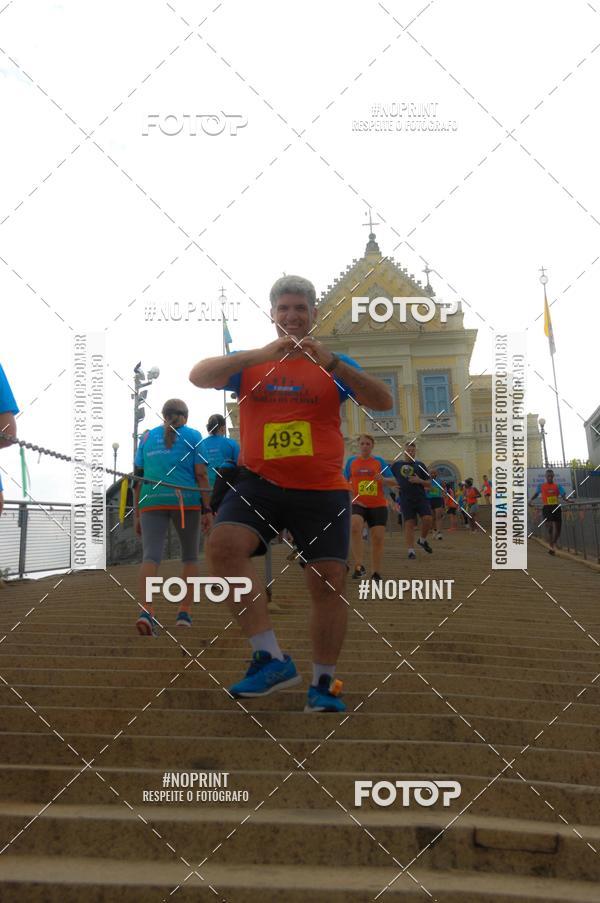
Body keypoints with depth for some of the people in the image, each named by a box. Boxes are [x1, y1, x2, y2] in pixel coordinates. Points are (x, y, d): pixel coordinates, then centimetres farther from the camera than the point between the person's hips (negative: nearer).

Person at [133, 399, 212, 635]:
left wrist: (137, 514, 14)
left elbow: (138, 477, 11)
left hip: (152, 502, 1)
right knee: (190, 556, 15)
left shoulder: (147, 437, 16)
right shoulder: (193, 436, 8)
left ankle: (146, 611, -32)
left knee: (151, 556, -10)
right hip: (186, 501, -1)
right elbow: (201, 475, -2)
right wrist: (206, 510, 0)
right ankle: (184, 613, 10)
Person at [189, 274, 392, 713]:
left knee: (328, 581, -5)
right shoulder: (251, 364, 10)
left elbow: (384, 401, -5)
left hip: (322, 490, 0)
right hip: (259, 483, 0)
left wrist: (331, 362, -19)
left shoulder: (333, 366, 9)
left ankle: (324, 683, 14)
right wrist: (261, 354, -18)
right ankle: (271, 658, -17)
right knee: (223, 544, -24)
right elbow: (198, 376, -6)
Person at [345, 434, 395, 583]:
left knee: (378, 538, -2)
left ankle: (376, 573, 12)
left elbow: (393, 481, 3)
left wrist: (383, 479, -18)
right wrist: (350, 497, -3)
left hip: (378, 505, 1)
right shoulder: (351, 461, 8)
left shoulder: (379, 461, 6)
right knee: (355, 526, -30)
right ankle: (358, 565, -27)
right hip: (358, 504, -1)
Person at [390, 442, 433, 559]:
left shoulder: (420, 465, 9)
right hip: (406, 500, -1)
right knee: (409, 524, -4)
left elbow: (429, 483, 8)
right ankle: (411, 550, 2)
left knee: (427, 519, -12)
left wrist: (419, 481, -9)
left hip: (421, 498, 1)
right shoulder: (397, 465, 9)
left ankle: (422, 540, 14)